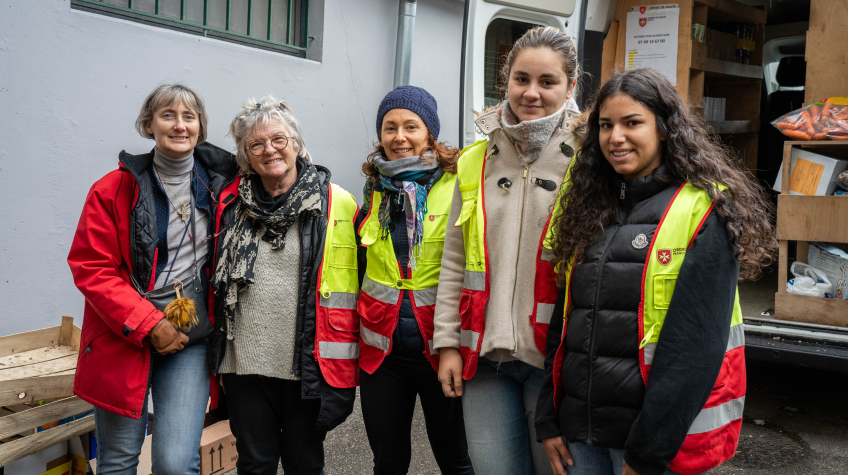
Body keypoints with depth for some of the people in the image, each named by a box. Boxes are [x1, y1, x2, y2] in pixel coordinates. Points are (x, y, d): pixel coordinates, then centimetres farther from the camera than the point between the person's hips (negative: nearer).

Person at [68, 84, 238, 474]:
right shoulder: (114, 189, -3)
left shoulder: (220, 184, 3)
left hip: (190, 338, 1)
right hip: (122, 339, 0)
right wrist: (148, 325, -13)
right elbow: (92, 270, -6)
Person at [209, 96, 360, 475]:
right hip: (243, 363, 3)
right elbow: (217, 282, 17)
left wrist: (343, 371, -8)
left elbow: (351, 290, -5)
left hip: (307, 367, -2)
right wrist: (214, 345, 13)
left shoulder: (337, 204, -4)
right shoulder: (231, 204, 6)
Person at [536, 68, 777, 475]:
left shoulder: (704, 211, -10)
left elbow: (696, 344, -16)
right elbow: (564, 319, 9)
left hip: (657, 432, -5)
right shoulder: (591, 212, 8)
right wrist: (548, 418, 4)